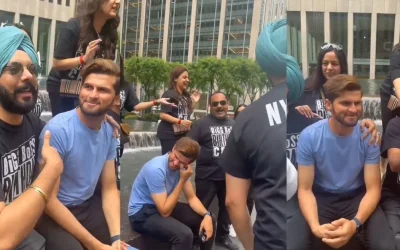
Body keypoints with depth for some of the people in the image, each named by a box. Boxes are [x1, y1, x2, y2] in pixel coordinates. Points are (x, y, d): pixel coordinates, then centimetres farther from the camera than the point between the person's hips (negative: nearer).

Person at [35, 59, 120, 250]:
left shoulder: (109, 132, -3)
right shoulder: (57, 129, -23)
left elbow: (110, 188, 2)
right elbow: (48, 200, -21)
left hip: (87, 206, 6)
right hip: (52, 213, -5)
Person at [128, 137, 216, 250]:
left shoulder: (183, 167, -7)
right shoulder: (156, 169, -31)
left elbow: (192, 198, 2)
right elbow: (165, 212, -29)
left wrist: (206, 215, -16)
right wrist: (182, 180, -28)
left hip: (164, 205, 8)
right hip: (142, 212, -7)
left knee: (209, 219, -1)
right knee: (184, 234, -31)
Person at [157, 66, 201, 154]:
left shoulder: (186, 95, 12)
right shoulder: (169, 94, -11)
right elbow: (162, 115, -18)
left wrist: (194, 102, 6)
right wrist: (180, 121, -23)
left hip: (182, 134, 8)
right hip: (169, 134, -8)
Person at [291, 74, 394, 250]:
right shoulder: (309, 136, -17)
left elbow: (373, 188, -11)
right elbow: (305, 189, -13)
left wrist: (355, 223, -31)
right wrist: (315, 227, -32)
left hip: (356, 197, 1)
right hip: (321, 197, -1)